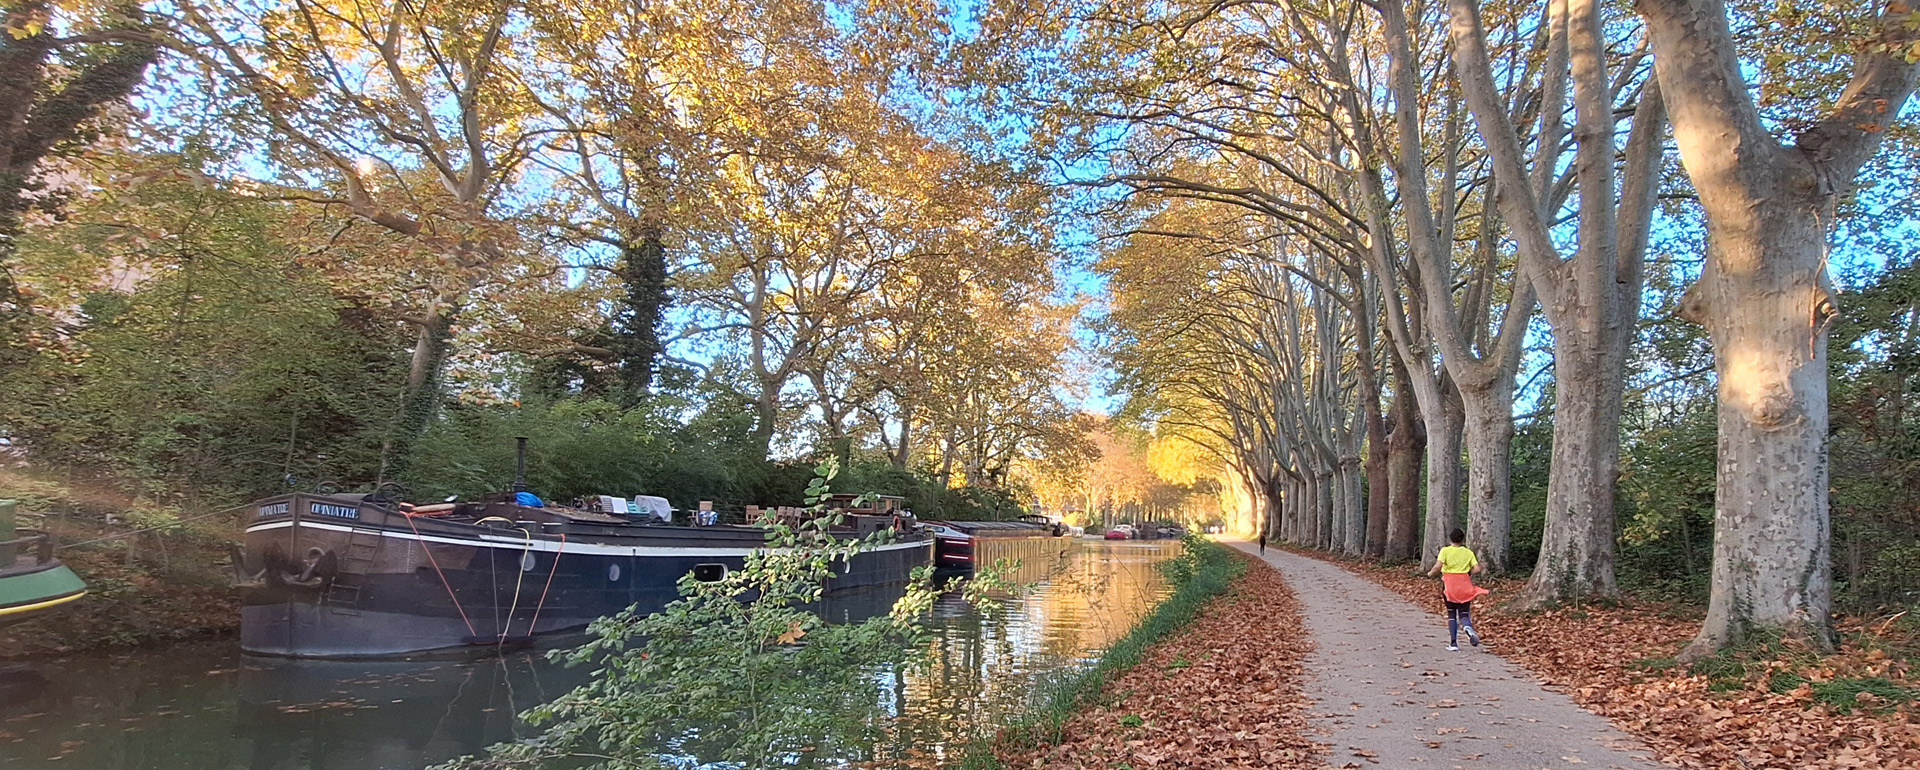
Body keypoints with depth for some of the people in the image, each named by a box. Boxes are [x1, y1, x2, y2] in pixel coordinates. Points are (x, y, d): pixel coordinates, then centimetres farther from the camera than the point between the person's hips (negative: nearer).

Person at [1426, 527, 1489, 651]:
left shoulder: (1445, 551, -4)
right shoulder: (1468, 552, 4)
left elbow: (1438, 566, -16)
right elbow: (1477, 568, -4)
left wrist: (1430, 573, 2)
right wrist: (1469, 573, 16)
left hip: (1449, 585, -1)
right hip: (1464, 585, 1)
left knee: (1451, 614, 10)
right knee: (1464, 614, 5)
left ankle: (1453, 643, 7)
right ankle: (1468, 627, -30)